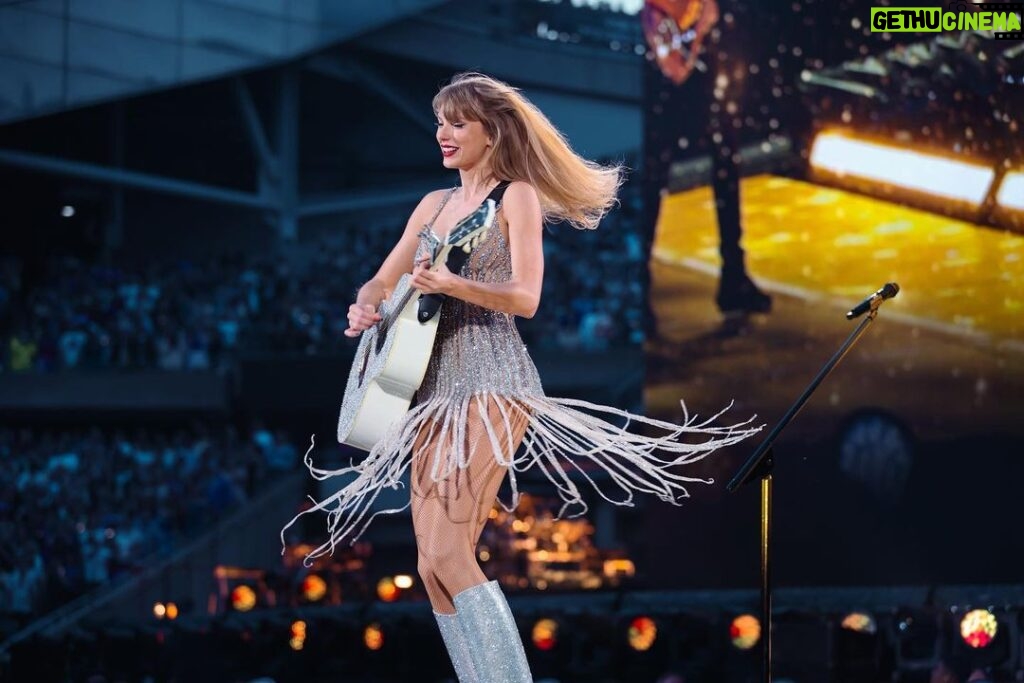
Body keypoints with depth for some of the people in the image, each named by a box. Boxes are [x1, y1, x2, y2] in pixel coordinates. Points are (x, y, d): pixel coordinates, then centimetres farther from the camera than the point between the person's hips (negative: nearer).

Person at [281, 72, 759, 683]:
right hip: (433, 386, 7)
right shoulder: (434, 205, 18)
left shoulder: (517, 196, -1)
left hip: (492, 385, -7)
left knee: (447, 551, -19)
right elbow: (383, 281, 20)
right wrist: (366, 307, -3)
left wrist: (452, 286, -25)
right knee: (433, 566, 0)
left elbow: (526, 298, -10)